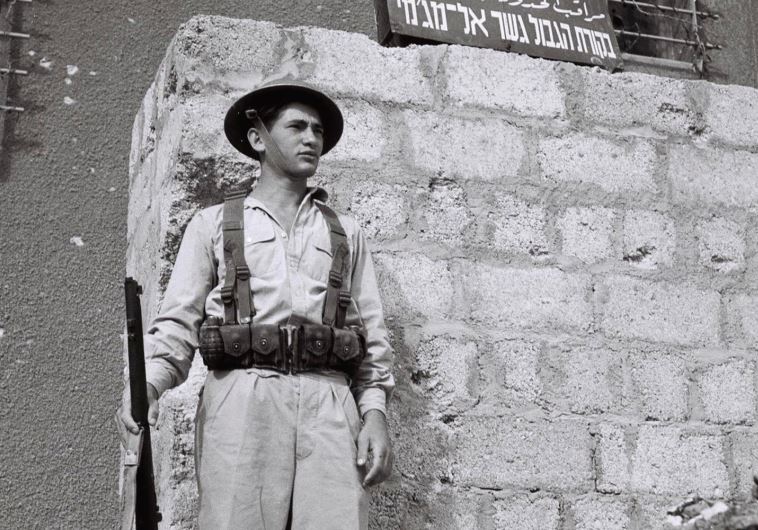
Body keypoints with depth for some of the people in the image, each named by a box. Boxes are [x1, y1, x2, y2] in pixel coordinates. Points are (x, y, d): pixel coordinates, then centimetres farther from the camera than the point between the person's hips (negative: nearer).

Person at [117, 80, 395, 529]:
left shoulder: (346, 233, 22)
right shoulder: (214, 224, 17)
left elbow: (373, 332, 16)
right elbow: (178, 321, 9)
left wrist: (376, 410, 2)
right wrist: (148, 382, -10)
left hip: (328, 405, 1)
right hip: (241, 400, -1)